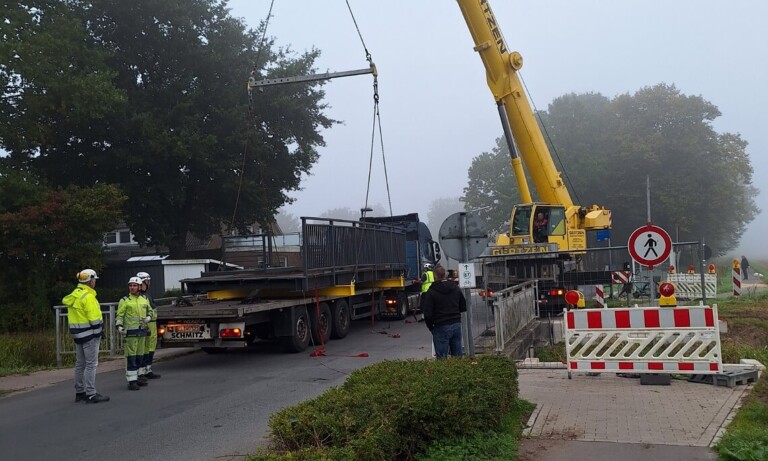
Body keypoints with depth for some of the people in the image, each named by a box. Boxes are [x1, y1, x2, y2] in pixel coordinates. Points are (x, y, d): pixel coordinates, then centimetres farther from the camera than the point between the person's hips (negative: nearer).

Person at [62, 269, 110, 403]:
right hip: (89, 334, -9)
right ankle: (91, 394, -5)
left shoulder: (73, 295, 12)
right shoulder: (88, 296, -17)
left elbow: (75, 315, 15)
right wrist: (99, 332, -11)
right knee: (91, 364, -6)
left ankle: (79, 392, 23)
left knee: (80, 364, 15)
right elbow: (94, 318, -21)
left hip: (78, 334, 10)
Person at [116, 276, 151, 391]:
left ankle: (136, 377, 23)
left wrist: (148, 317, 5)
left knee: (139, 356, 12)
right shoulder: (124, 301, -2)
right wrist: (119, 326, -19)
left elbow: (149, 311, 25)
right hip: (131, 332, -6)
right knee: (131, 357, -7)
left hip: (142, 331, 6)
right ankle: (131, 381, -5)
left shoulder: (144, 299, 13)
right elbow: (119, 315, -4)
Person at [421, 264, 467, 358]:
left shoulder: (431, 292, -11)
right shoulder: (456, 288, 7)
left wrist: (431, 327, 3)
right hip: (457, 325, 5)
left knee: (442, 358, 0)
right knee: (458, 355, 12)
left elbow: (427, 314, -13)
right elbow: (463, 307, 13)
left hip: (441, 328, -5)